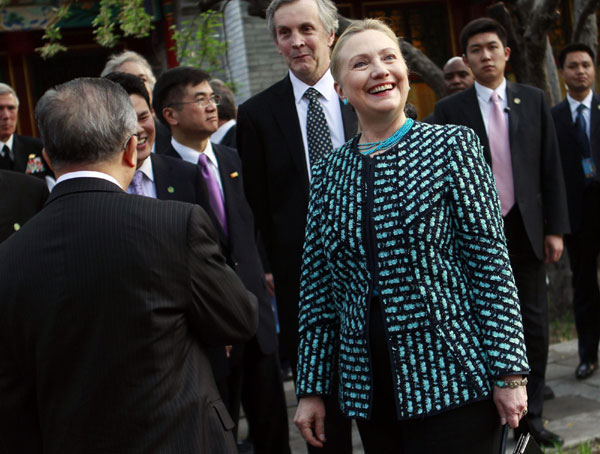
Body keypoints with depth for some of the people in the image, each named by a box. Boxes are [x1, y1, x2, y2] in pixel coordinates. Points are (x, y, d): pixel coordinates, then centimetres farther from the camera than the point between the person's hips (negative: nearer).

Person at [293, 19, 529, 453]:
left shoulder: (452, 145, -1)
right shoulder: (329, 172, 8)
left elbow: (490, 261, -6)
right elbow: (318, 287, 9)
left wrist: (508, 372, -10)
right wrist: (311, 389, 8)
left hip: (453, 382, -3)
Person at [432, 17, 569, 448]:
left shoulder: (534, 101, 5)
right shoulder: (450, 110, -1)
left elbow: (551, 168, 5)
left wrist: (555, 228, 0)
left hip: (526, 230, 2)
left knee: (535, 325, 7)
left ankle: (531, 415, 19)